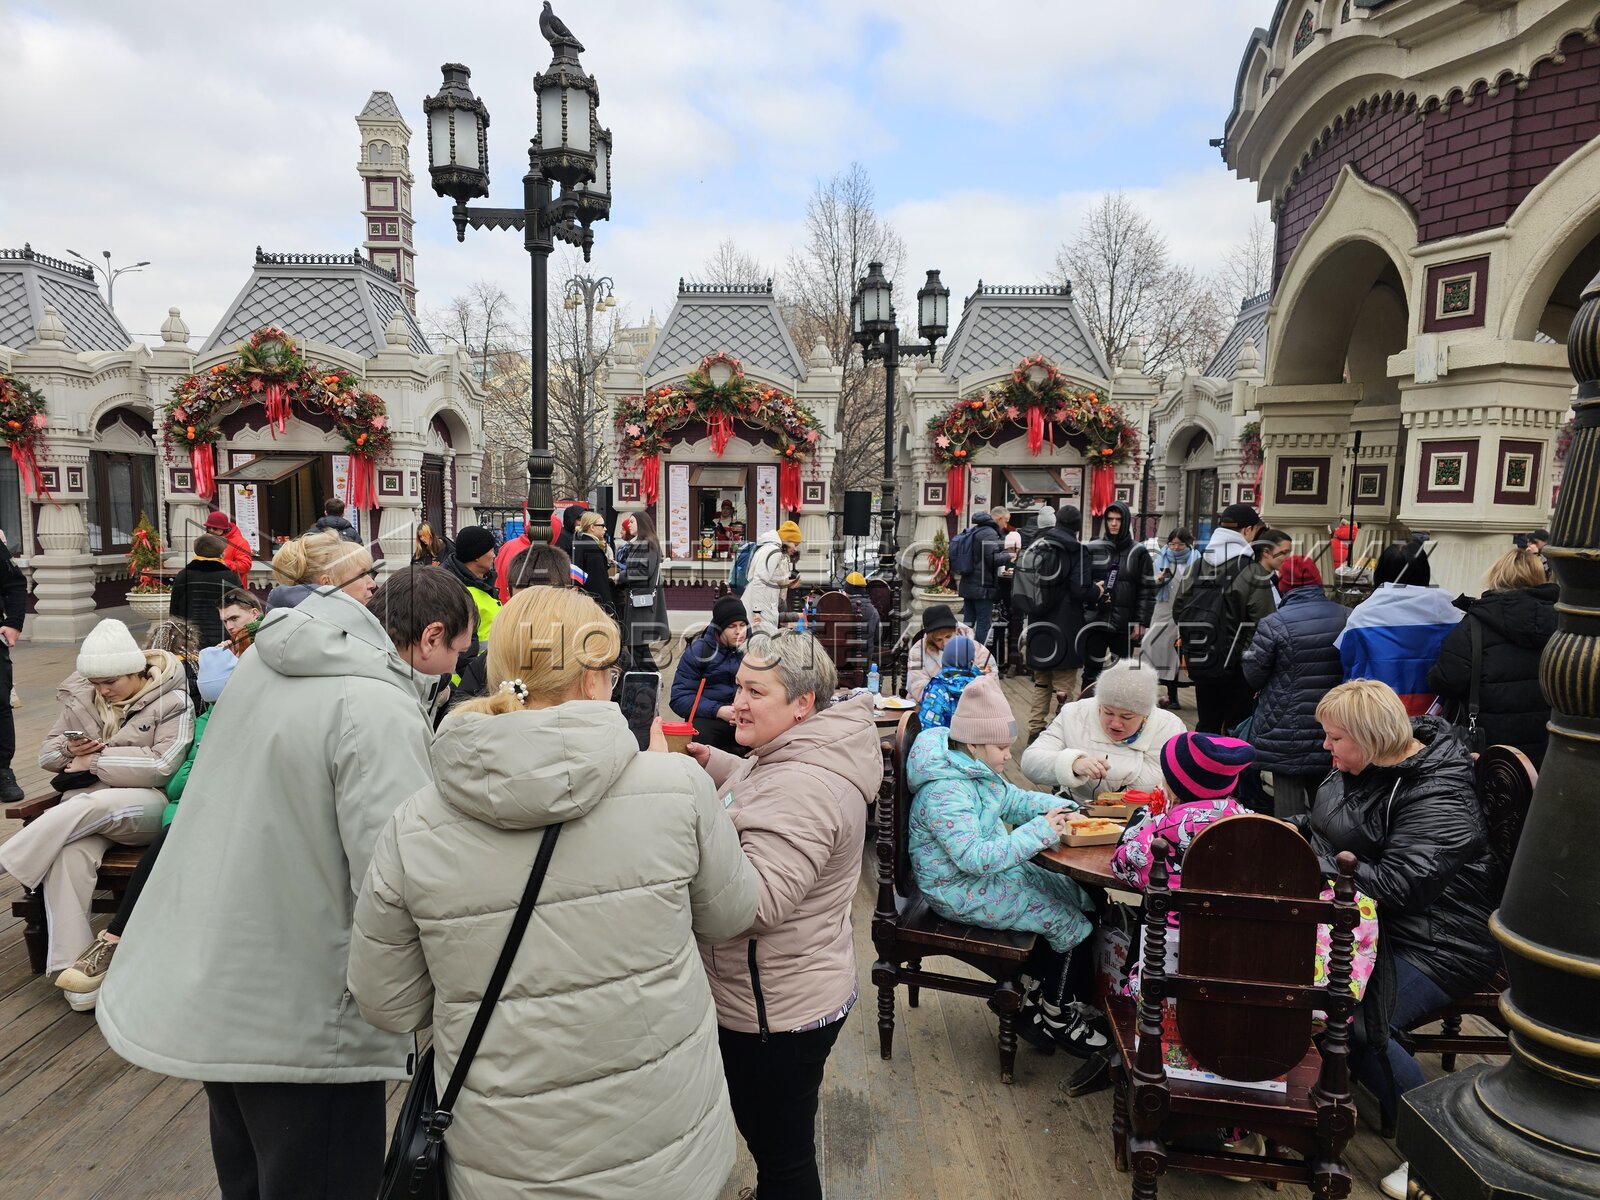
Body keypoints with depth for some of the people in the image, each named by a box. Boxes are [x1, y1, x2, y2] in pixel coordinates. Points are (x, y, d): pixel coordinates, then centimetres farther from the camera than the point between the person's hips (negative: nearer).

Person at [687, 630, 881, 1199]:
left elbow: (756, 903, -35)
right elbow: (759, 788, 24)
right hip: (776, 997, 10)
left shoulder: (804, 788, -29)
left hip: (777, 1011, -10)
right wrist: (710, 762, 8)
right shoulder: (793, 754, 3)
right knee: (772, 1142, 29)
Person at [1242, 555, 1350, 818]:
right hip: (1333, 728, 5)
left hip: (1287, 732, -5)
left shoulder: (1274, 624, -15)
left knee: (1288, 792, 4)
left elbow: (1253, 677, -9)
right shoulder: (1346, 617, -1)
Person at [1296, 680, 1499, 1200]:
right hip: (1367, 921, 9)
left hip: (1436, 946, -9)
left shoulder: (1439, 797, -22)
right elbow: (1325, 824, 19)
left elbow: (1398, 883, -30)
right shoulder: (1362, 765, 5)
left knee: (1352, 1018, -25)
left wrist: (1314, 864, -26)